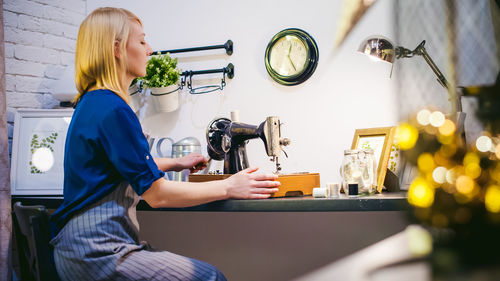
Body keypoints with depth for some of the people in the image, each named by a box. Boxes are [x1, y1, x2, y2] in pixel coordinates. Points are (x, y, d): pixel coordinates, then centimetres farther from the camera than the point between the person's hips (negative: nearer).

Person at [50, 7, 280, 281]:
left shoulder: (92, 102, 13)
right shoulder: (112, 109, -19)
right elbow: (156, 194, -17)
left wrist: (175, 163, 33)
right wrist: (229, 187, -11)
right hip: (94, 251, -10)